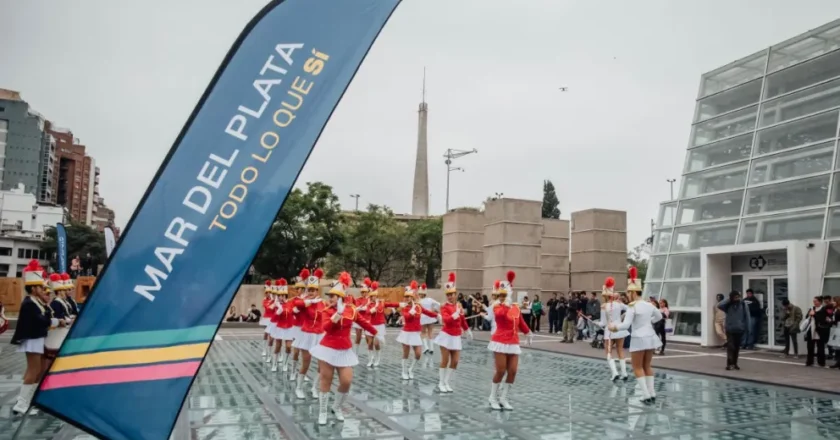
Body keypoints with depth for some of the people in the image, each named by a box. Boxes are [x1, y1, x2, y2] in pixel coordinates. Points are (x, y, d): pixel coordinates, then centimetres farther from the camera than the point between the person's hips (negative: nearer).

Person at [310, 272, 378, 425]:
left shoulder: (352, 310, 0)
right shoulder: (326, 311, -6)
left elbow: (364, 323, 13)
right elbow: (326, 327, -24)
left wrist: (376, 334, 22)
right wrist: (338, 313, -29)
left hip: (344, 351, 2)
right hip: (328, 349, -2)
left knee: (346, 381, -3)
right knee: (326, 382, 4)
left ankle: (337, 407, 23)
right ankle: (322, 412, 18)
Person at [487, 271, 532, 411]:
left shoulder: (516, 308, 11)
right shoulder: (497, 307, -6)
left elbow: (521, 322, 25)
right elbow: (500, 314, -31)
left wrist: (528, 333, 30)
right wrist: (507, 303, -36)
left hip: (514, 344, 5)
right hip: (500, 343, -5)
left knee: (512, 371, 1)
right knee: (501, 371, -7)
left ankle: (503, 398, 16)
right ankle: (493, 398, 12)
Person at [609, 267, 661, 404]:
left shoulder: (632, 307, -15)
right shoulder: (649, 305, 6)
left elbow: (626, 325, -20)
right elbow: (659, 317, 25)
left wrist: (614, 327, -5)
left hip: (639, 339, -7)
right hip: (650, 337, 7)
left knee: (637, 368, 5)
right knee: (647, 366, 18)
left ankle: (646, 395, -1)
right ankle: (652, 394, 18)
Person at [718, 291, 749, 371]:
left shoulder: (743, 304, -1)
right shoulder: (728, 305, -2)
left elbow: (747, 316, 1)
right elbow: (719, 305, -19)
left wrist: (746, 327, -3)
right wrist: (728, 300, -14)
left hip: (739, 329, 2)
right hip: (730, 329, -2)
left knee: (737, 347, 10)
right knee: (730, 346, -9)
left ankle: (735, 363, 20)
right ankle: (730, 364, -9)